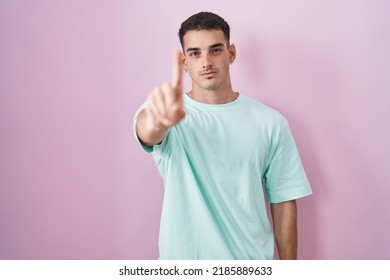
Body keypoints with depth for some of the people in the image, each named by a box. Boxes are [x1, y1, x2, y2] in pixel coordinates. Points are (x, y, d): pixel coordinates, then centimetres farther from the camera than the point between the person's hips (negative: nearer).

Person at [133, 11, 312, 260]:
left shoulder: (270, 123, -5)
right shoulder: (165, 112, -9)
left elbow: (283, 202, -1)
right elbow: (147, 133, -32)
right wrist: (159, 120, -54)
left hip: (252, 258, 1)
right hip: (183, 257, 0)